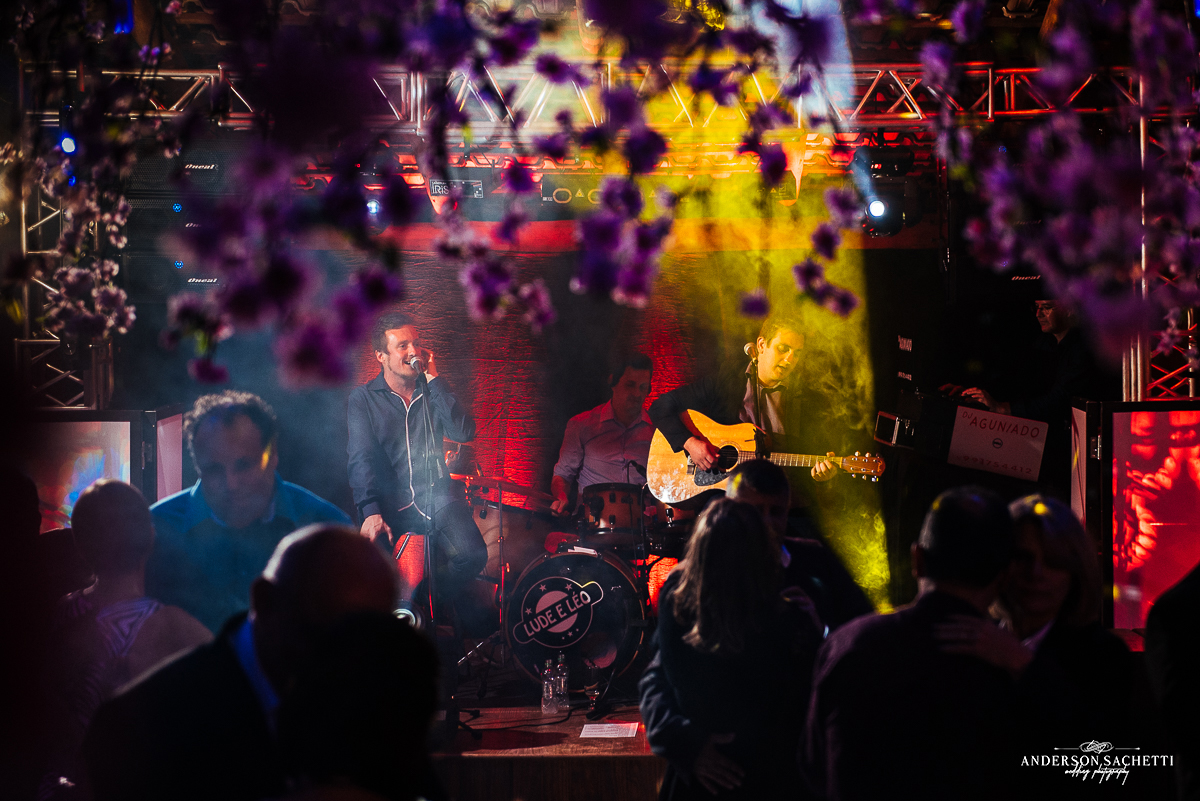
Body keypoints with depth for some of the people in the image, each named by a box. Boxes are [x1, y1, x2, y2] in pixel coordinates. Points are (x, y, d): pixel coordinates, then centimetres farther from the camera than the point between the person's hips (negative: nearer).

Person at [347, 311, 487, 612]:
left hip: (437, 494, 2)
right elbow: (362, 457, -8)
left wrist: (434, 379, -7)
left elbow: (464, 432, -5)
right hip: (390, 500, -2)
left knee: (473, 555, -24)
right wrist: (371, 511, -24)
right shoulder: (363, 398, 4)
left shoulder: (432, 391, 12)